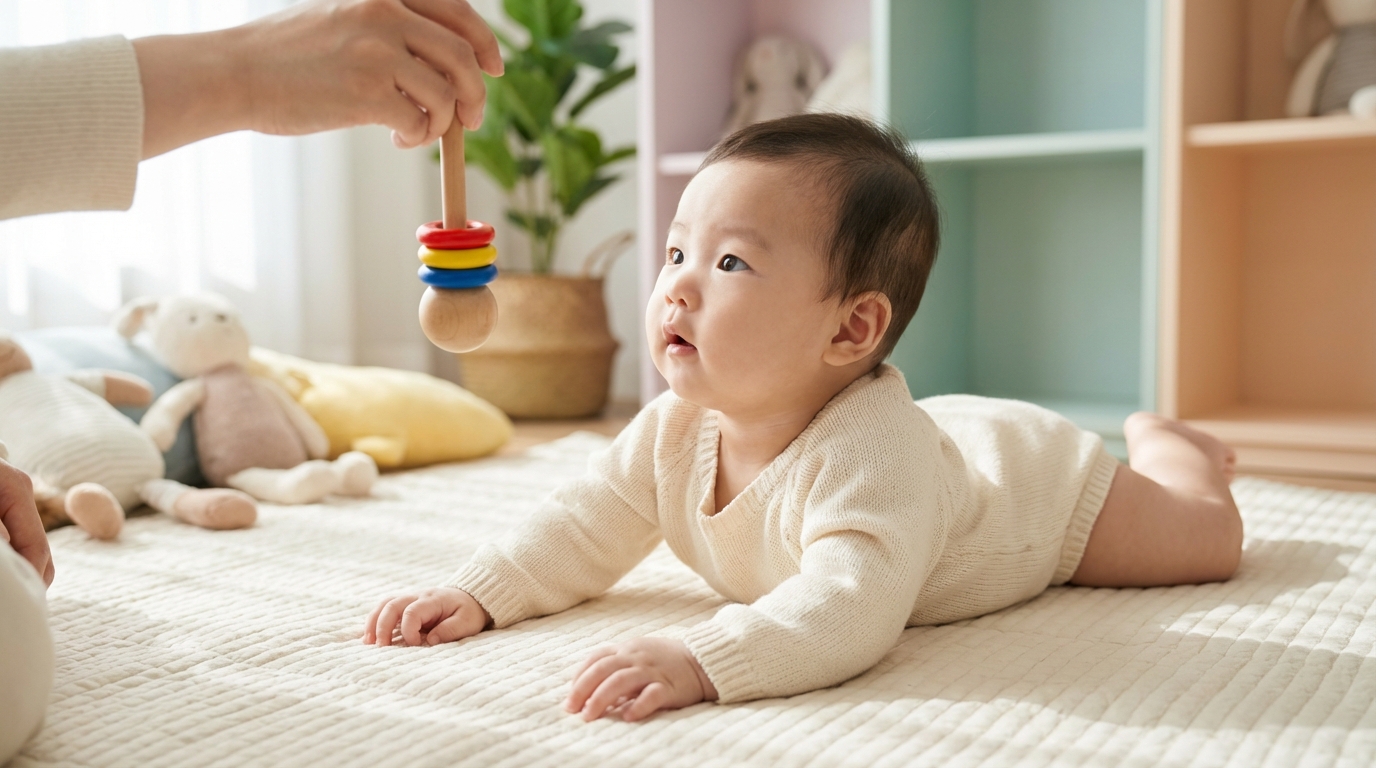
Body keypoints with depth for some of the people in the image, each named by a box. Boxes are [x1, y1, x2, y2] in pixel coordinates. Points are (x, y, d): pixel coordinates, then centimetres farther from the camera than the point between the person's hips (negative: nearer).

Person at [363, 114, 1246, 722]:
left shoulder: (870, 449, -51)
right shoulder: (673, 431, -29)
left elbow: (850, 607, -63)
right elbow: (586, 530, -19)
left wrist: (700, 658, -75)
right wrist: (478, 594, -32)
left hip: (1035, 475, -5)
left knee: (1211, 540, 13)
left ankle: (1158, 440, 45)